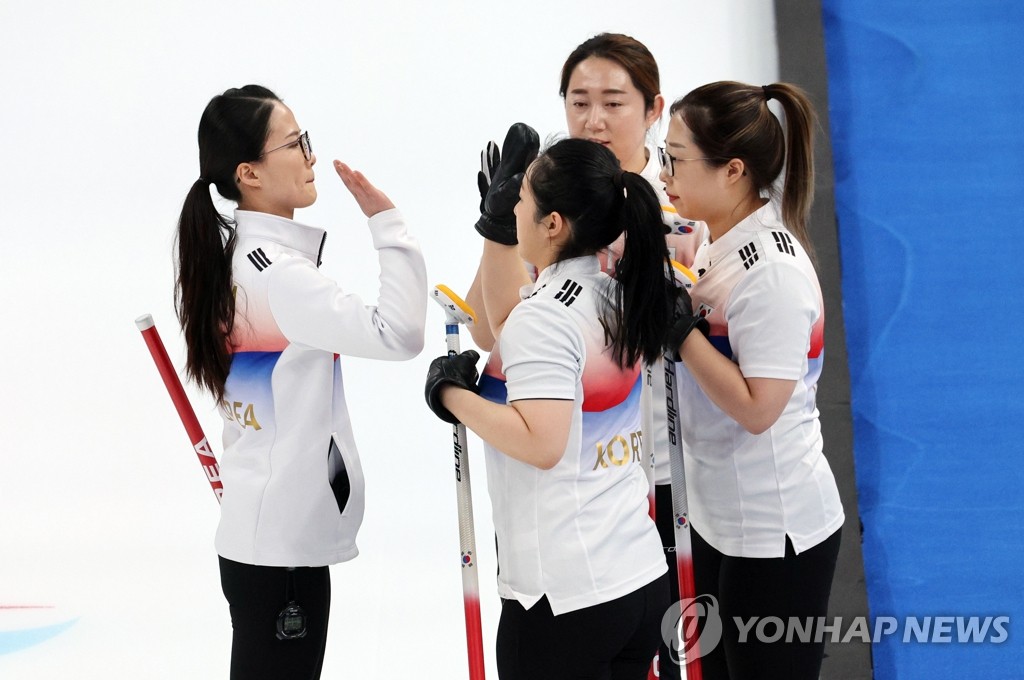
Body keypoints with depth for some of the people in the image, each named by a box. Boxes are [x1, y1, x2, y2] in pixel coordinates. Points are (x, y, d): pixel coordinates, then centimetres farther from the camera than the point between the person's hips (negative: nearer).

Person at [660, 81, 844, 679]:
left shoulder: (772, 271, -23)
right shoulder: (723, 243, 4)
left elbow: (756, 409, -25)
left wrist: (679, 326, -24)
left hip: (776, 537, -9)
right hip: (722, 519, 9)